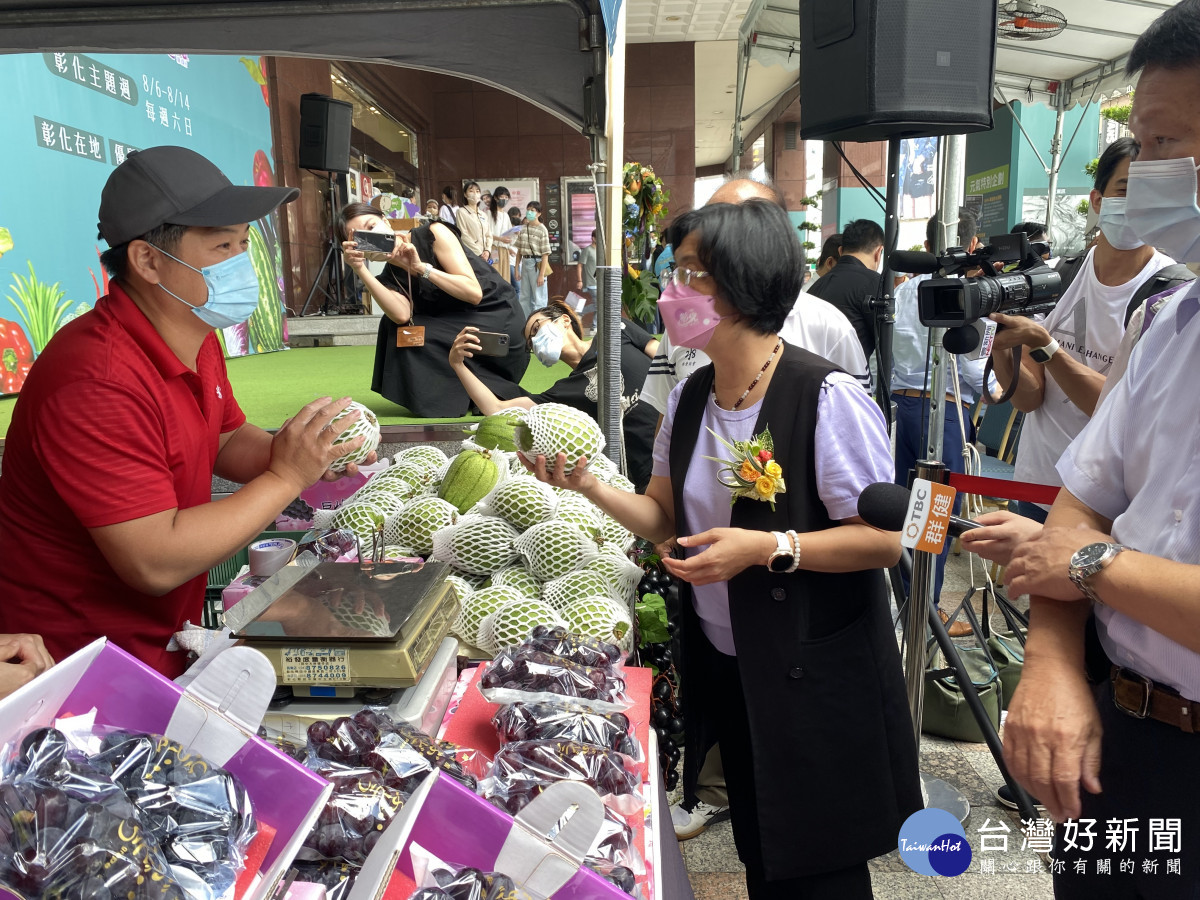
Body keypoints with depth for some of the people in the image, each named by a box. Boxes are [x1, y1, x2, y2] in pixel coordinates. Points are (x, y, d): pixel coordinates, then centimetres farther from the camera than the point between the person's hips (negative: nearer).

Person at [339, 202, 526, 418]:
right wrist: (360, 269, -25)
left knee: (410, 335, -20)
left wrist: (422, 268, -26)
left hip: (497, 318, -6)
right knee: (395, 326, -11)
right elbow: (402, 315, -21)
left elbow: (474, 293, -21)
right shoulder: (389, 277, 3)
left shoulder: (433, 234, -12)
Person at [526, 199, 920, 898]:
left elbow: (884, 540, -19)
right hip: (724, 667, 6)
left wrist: (768, 547, -28)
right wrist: (590, 486, -10)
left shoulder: (827, 397, -21)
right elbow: (666, 516, 5)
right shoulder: (691, 396, 1)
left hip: (812, 674, -6)